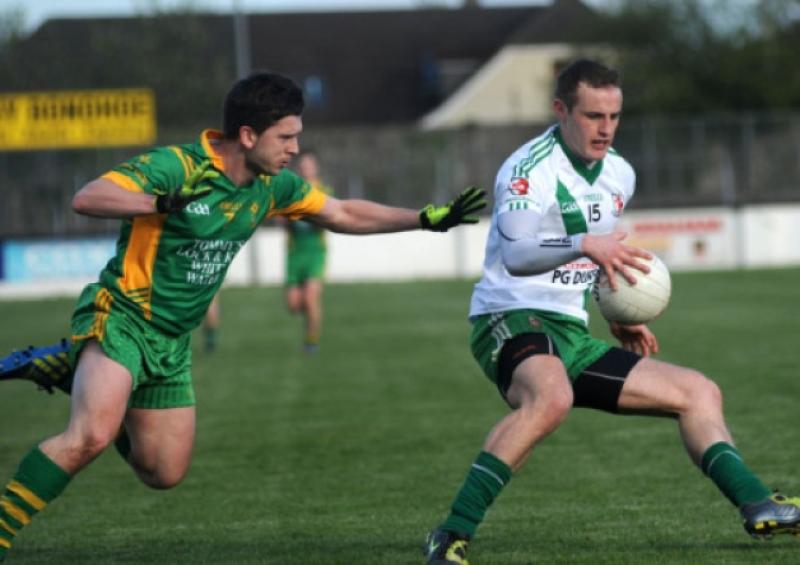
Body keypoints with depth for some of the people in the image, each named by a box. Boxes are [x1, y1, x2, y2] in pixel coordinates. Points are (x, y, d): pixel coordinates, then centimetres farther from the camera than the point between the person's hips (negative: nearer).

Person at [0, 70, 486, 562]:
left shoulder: (272, 185, 2)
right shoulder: (177, 166, -21)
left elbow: (344, 214, 15)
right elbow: (87, 198, -31)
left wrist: (428, 218, 10)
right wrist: (161, 203, -46)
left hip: (171, 344, 8)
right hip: (120, 320, -8)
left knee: (165, 472, 11)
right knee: (92, 436, -31)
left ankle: (68, 372, 24)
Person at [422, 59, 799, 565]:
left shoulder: (619, 174, 13)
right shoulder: (531, 168, -13)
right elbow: (515, 255, -29)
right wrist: (583, 245, -43)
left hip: (572, 334, 9)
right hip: (511, 321, -9)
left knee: (698, 392, 8)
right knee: (551, 396, -40)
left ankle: (758, 507, 8)